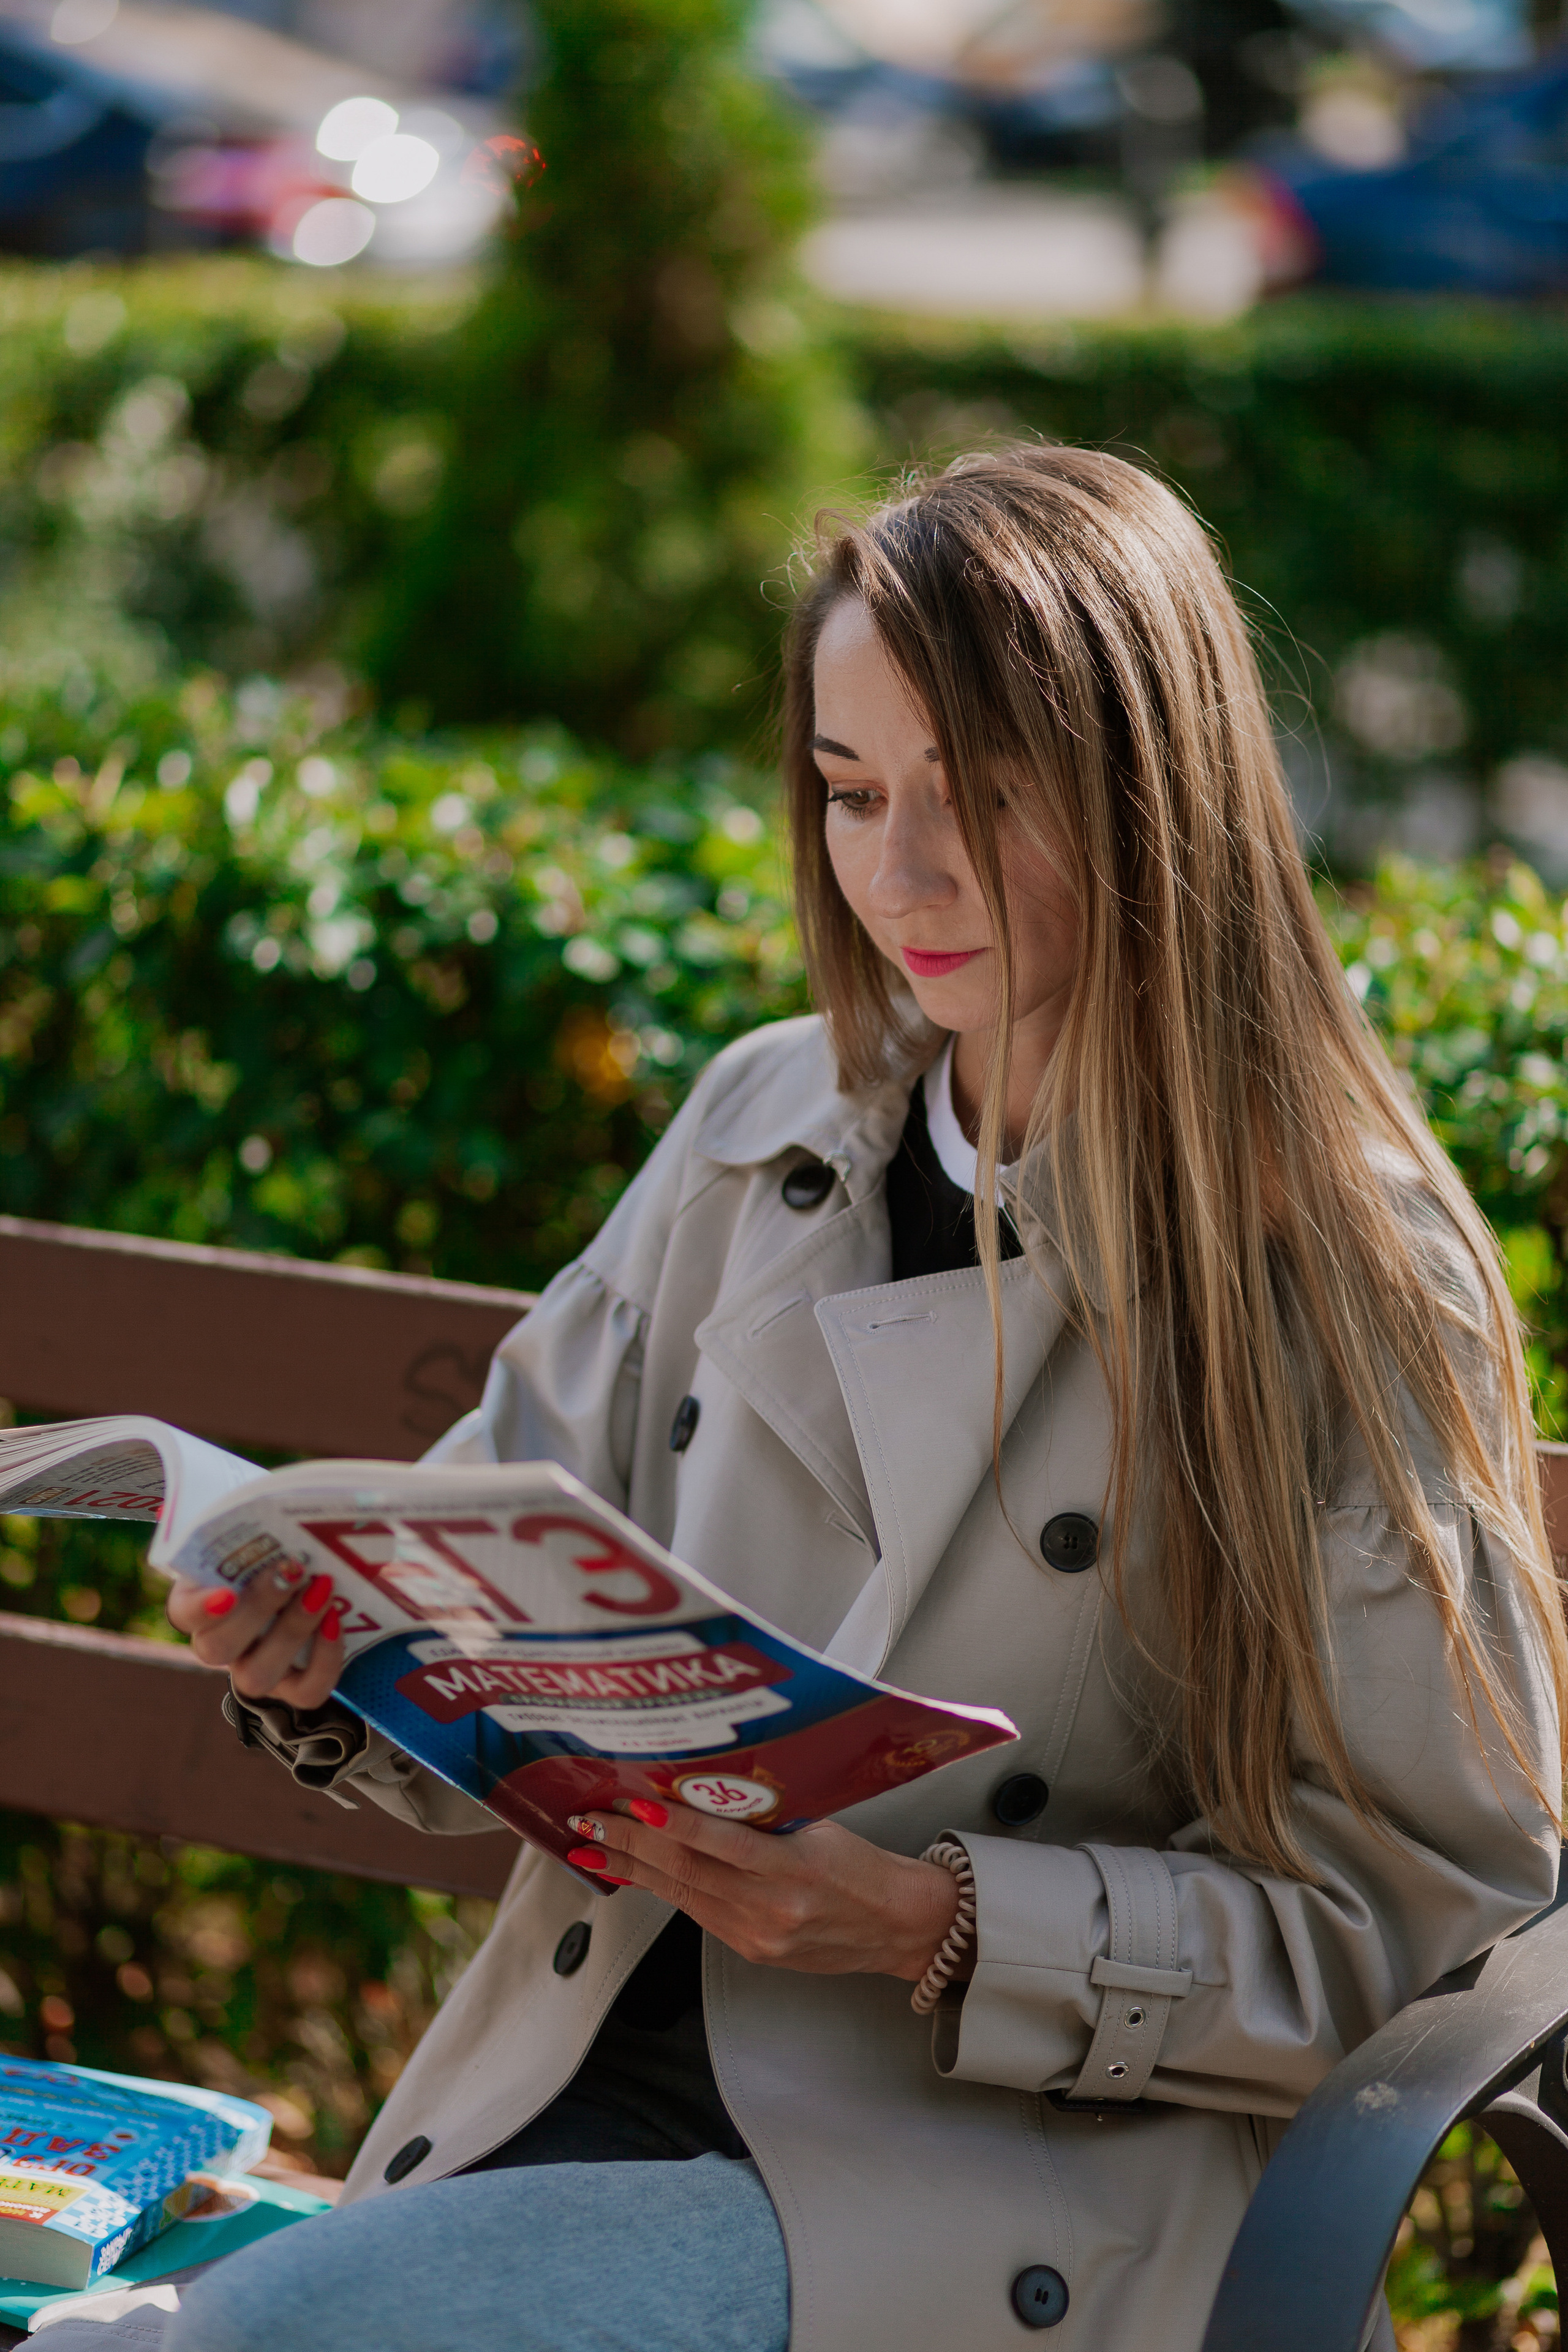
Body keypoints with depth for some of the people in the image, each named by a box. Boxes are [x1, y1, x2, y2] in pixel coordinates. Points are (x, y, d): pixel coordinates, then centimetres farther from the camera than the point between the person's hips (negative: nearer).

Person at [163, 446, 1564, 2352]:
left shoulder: (1342, 1282, -7)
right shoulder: (765, 1129, 10)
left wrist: (946, 1930, -18)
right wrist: (336, 1666, -10)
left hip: (996, 2185, -5)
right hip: (580, 2092, 5)